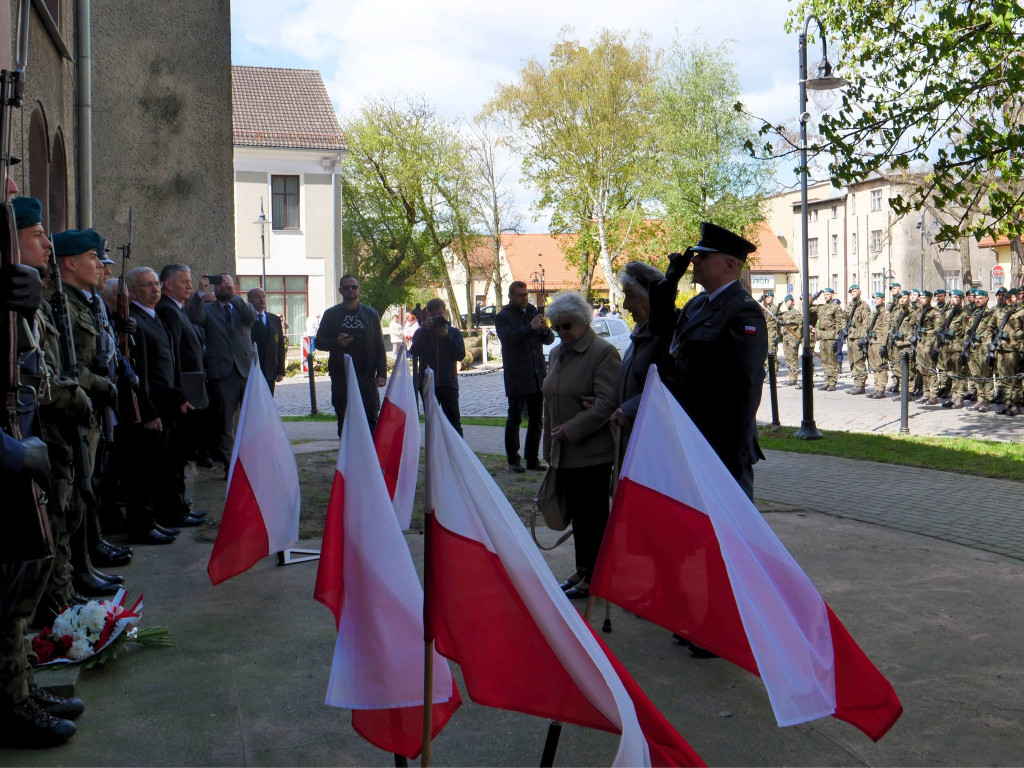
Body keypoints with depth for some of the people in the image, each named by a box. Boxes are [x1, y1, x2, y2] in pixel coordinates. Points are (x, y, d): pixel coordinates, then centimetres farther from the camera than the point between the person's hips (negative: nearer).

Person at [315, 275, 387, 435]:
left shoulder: (370, 314, 11)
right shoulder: (331, 314, 9)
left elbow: (379, 346, 9)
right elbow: (319, 342, 10)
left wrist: (382, 373, -1)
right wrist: (336, 343, -11)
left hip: (366, 375, 0)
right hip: (341, 376, 0)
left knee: (371, 418, -6)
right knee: (344, 420, 3)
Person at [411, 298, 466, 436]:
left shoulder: (453, 332, 10)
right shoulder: (421, 333, 10)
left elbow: (460, 355, -2)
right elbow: (415, 352, -8)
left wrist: (446, 336, -10)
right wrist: (426, 329, -10)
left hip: (448, 383, -1)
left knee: (454, 421, -5)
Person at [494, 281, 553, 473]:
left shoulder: (534, 312, 14)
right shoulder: (503, 317, -2)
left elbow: (549, 340, 13)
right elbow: (507, 338, -20)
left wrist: (546, 330, -9)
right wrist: (530, 327, -27)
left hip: (537, 376, 5)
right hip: (516, 376, -5)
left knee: (537, 420, 8)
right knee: (514, 419, -1)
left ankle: (533, 459, 15)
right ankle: (513, 460, 5)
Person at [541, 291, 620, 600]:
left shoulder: (603, 352, -11)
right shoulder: (557, 353, 16)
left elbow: (606, 403, -20)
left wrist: (570, 430, -20)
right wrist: (550, 446, 18)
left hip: (592, 453, -8)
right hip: (565, 453, 8)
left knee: (594, 516, 0)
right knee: (577, 515, 14)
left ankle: (593, 579, 9)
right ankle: (582, 571, 24)